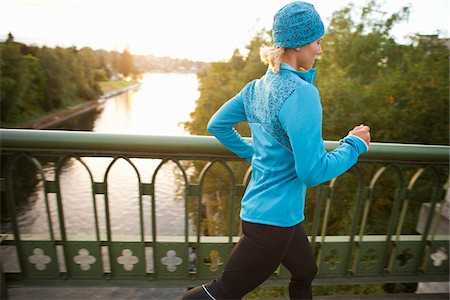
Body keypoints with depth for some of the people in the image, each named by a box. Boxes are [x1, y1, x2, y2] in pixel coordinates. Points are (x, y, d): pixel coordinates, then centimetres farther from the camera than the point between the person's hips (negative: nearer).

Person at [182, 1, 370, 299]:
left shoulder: (257, 87, 3)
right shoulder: (302, 93, -22)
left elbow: (217, 125, 11)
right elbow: (312, 171, -23)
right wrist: (354, 144, -8)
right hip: (275, 217, -9)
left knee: (306, 273, 29)